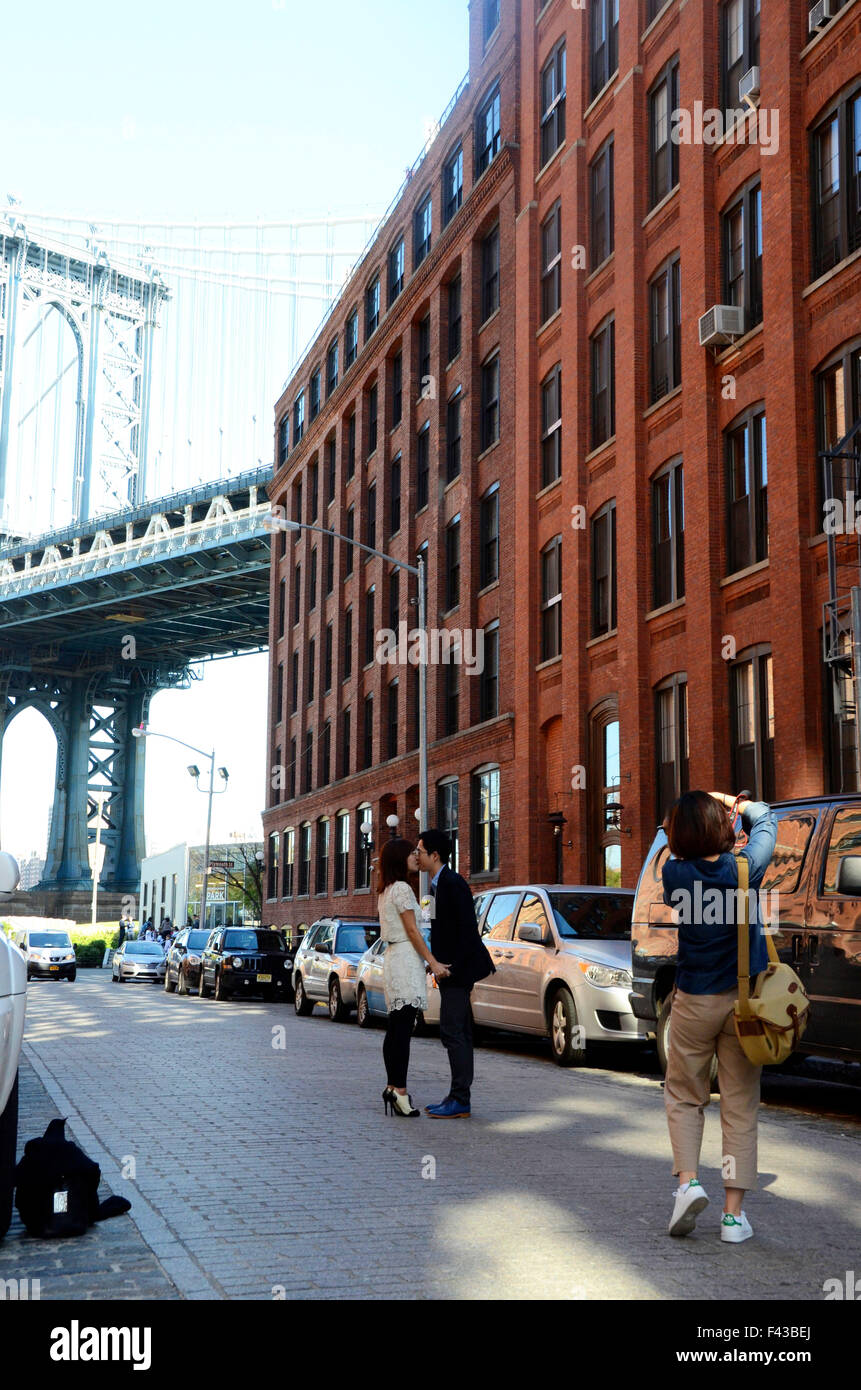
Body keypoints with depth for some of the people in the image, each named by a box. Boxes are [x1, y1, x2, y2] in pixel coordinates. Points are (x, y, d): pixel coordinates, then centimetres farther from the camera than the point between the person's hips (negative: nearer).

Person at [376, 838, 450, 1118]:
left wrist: (423, 962, 22)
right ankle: (399, 1091, -11)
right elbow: (412, 931, -14)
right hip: (406, 959, -10)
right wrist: (433, 962, -12)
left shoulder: (386, 891, 18)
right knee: (402, 1030, -10)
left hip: (392, 957, 10)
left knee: (395, 1029, 11)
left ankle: (392, 1086, 15)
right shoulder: (402, 888, -11)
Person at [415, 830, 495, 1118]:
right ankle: (459, 1097, 17)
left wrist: (454, 967, -20)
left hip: (458, 968, -10)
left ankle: (460, 1100, -7)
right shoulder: (438, 885, 15)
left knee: (452, 1032, -10)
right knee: (457, 1033, 12)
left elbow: (467, 929, -20)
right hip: (449, 970, 10)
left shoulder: (453, 883, -16)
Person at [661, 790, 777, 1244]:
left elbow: (680, 850, 14)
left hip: (695, 1002, 0)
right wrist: (740, 804, 25)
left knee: (683, 1097, 16)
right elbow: (765, 820, 11)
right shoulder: (745, 868, -9)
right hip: (744, 1001, 1)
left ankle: (687, 1180, -5)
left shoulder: (675, 874, -11)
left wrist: (704, 806, 24)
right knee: (740, 1106, 6)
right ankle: (734, 1214, 5)